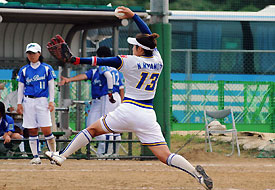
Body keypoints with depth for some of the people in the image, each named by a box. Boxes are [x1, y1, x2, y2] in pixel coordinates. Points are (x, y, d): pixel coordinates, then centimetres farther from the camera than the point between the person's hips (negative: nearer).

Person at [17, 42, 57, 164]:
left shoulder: (46, 68, 5)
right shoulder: (24, 70, 10)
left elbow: (51, 86, 5)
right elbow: (20, 88, 12)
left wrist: (51, 101, -3)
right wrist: (19, 103, 4)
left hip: (42, 101, -2)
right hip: (28, 102, 2)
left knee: (46, 130, -9)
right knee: (32, 131, 0)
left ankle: (54, 154, 2)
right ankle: (35, 156, 4)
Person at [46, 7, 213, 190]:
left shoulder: (130, 61, -7)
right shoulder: (158, 61, 8)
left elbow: (101, 61, -6)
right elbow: (148, 35, 21)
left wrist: (75, 60, 0)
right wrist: (133, 15, 27)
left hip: (127, 111, -4)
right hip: (148, 115, 4)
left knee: (93, 129, 18)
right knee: (165, 156, -3)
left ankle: (62, 156, 19)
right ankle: (196, 172, -25)